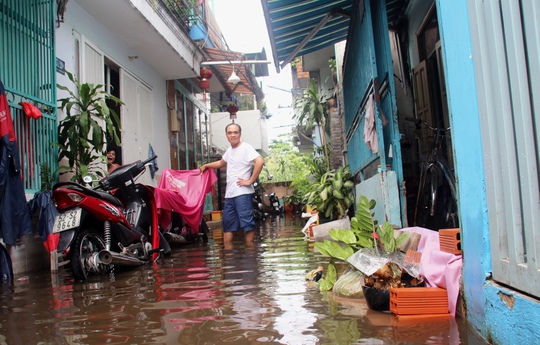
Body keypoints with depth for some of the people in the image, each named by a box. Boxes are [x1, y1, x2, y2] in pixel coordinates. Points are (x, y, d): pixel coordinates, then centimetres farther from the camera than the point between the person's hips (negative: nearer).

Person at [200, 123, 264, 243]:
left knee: (247, 223, -6)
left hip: (242, 193, -9)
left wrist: (250, 181, -21)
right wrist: (206, 166, 33)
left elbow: (260, 161, -24)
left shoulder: (246, 148, -9)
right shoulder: (229, 150, 17)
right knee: (228, 224, 13)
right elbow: (221, 163, 38)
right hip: (229, 194, 9)